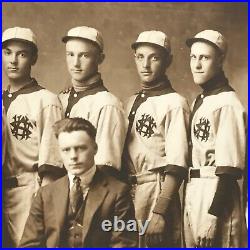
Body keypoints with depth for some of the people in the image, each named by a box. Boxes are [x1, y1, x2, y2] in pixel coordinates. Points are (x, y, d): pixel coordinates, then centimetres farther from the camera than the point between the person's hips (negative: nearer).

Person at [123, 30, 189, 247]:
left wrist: (159, 212, -18)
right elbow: (124, 156, 13)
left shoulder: (174, 103, -8)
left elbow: (176, 166, -13)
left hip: (158, 194, -6)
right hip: (127, 191, 6)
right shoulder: (131, 103, 14)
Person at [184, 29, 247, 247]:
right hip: (193, 193, 8)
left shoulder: (228, 104, -12)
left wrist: (212, 216, -17)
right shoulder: (198, 102, 14)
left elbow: (229, 169, -16)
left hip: (217, 196, -8)